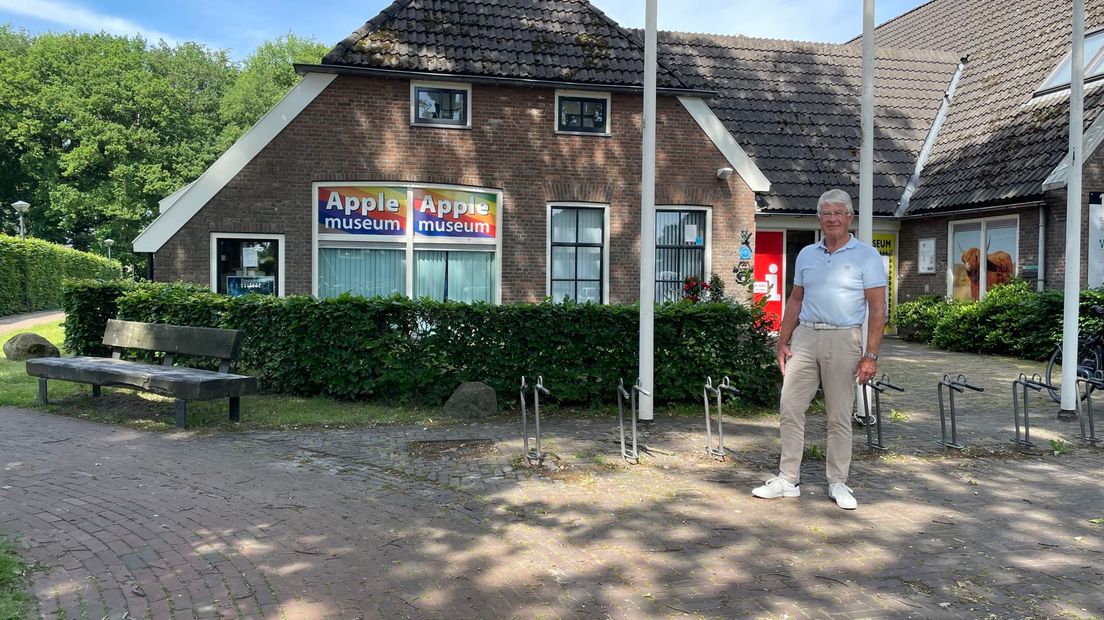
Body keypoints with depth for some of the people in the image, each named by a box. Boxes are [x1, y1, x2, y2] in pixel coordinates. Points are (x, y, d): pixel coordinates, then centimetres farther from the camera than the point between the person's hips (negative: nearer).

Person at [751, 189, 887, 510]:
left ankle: (838, 483, 17)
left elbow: (877, 308, -6)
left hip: (843, 340, -4)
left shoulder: (866, 256, -2)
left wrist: (871, 355, -12)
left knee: (839, 416, 4)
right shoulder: (806, 255, 12)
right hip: (805, 337, 4)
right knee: (790, 409, 3)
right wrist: (783, 342, 10)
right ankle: (788, 480, 13)